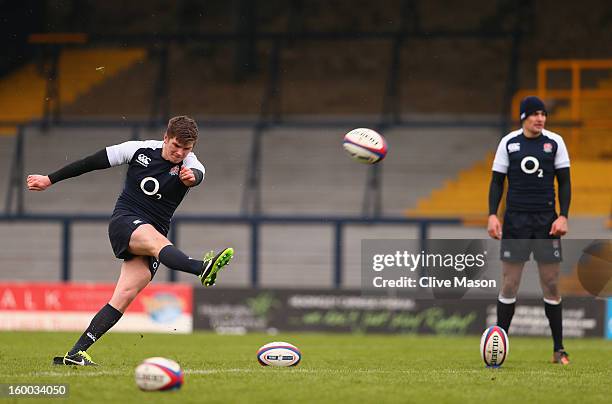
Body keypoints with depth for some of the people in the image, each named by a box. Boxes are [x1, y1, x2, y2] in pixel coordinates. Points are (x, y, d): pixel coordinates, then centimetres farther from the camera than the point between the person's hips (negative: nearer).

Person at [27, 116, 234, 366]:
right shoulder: (140, 150, 0)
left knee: (126, 295, -13)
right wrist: (49, 180, 14)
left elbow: (197, 175, -27)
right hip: (124, 221, -3)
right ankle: (203, 269, -67)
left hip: (153, 235, 3)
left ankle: (76, 353, -12)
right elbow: (92, 163, 9)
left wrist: (191, 177, -53)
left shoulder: (190, 165, 0)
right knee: (156, 241, -36)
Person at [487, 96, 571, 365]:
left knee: (551, 284, 1)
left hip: (546, 221, 0)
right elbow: (497, 181, 6)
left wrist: (563, 216, -6)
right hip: (515, 219, 0)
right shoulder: (508, 143, 3)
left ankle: (558, 350, 7)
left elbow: (564, 181, 5)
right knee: (509, 284, -2)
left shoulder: (555, 142, 3)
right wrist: (492, 215, -5)